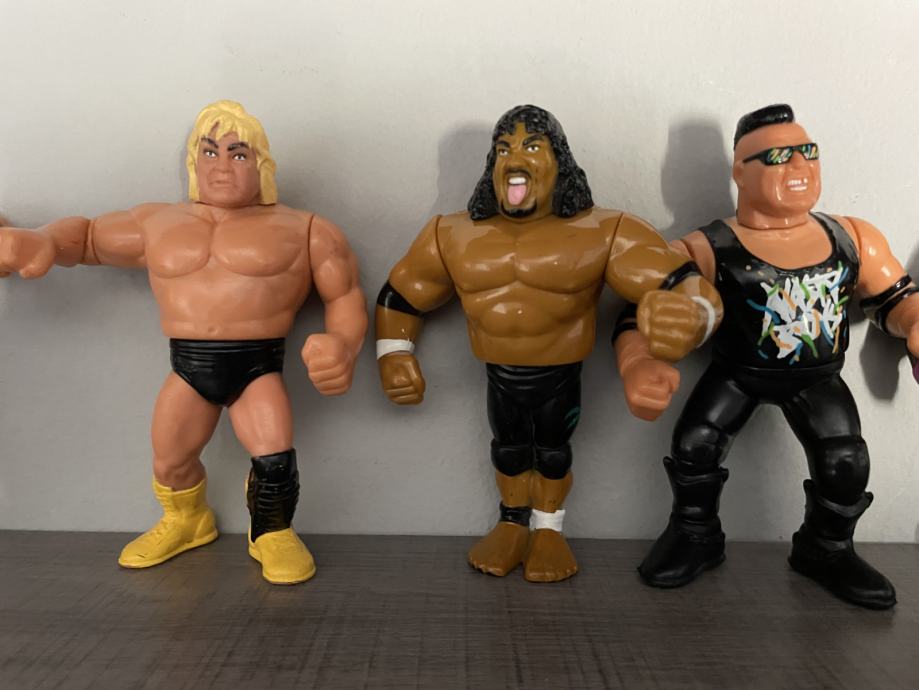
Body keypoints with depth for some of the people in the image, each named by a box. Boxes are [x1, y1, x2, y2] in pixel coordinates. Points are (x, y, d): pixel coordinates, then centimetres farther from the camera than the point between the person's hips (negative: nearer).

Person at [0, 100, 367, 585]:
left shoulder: (302, 229, 0)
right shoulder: (159, 223, 12)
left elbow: (344, 295, 0)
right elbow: (87, 235, 24)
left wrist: (343, 344, -21)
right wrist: (44, 242, 0)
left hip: (258, 366, -3)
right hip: (188, 366, 4)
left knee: (274, 456, -15)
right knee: (169, 460, 13)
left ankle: (272, 535, 16)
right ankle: (185, 522, 46)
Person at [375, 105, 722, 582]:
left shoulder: (604, 233, -13)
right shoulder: (453, 237, -4)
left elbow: (688, 287, -21)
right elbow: (398, 297, 7)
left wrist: (689, 319, -45)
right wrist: (394, 357, -5)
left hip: (559, 377, -2)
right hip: (499, 376, 2)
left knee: (552, 451, 12)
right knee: (508, 450, 16)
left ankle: (549, 530, 37)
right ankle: (512, 525, 40)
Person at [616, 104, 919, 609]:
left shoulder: (853, 238, -8)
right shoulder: (704, 252, -20)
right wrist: (637, 368, -45)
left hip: (818, 378, 3)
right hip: (736, 373, -2)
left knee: (847, 462, -8)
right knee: (693, 445, -14)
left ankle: (826, 551, 23)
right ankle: (695, 536, 16)